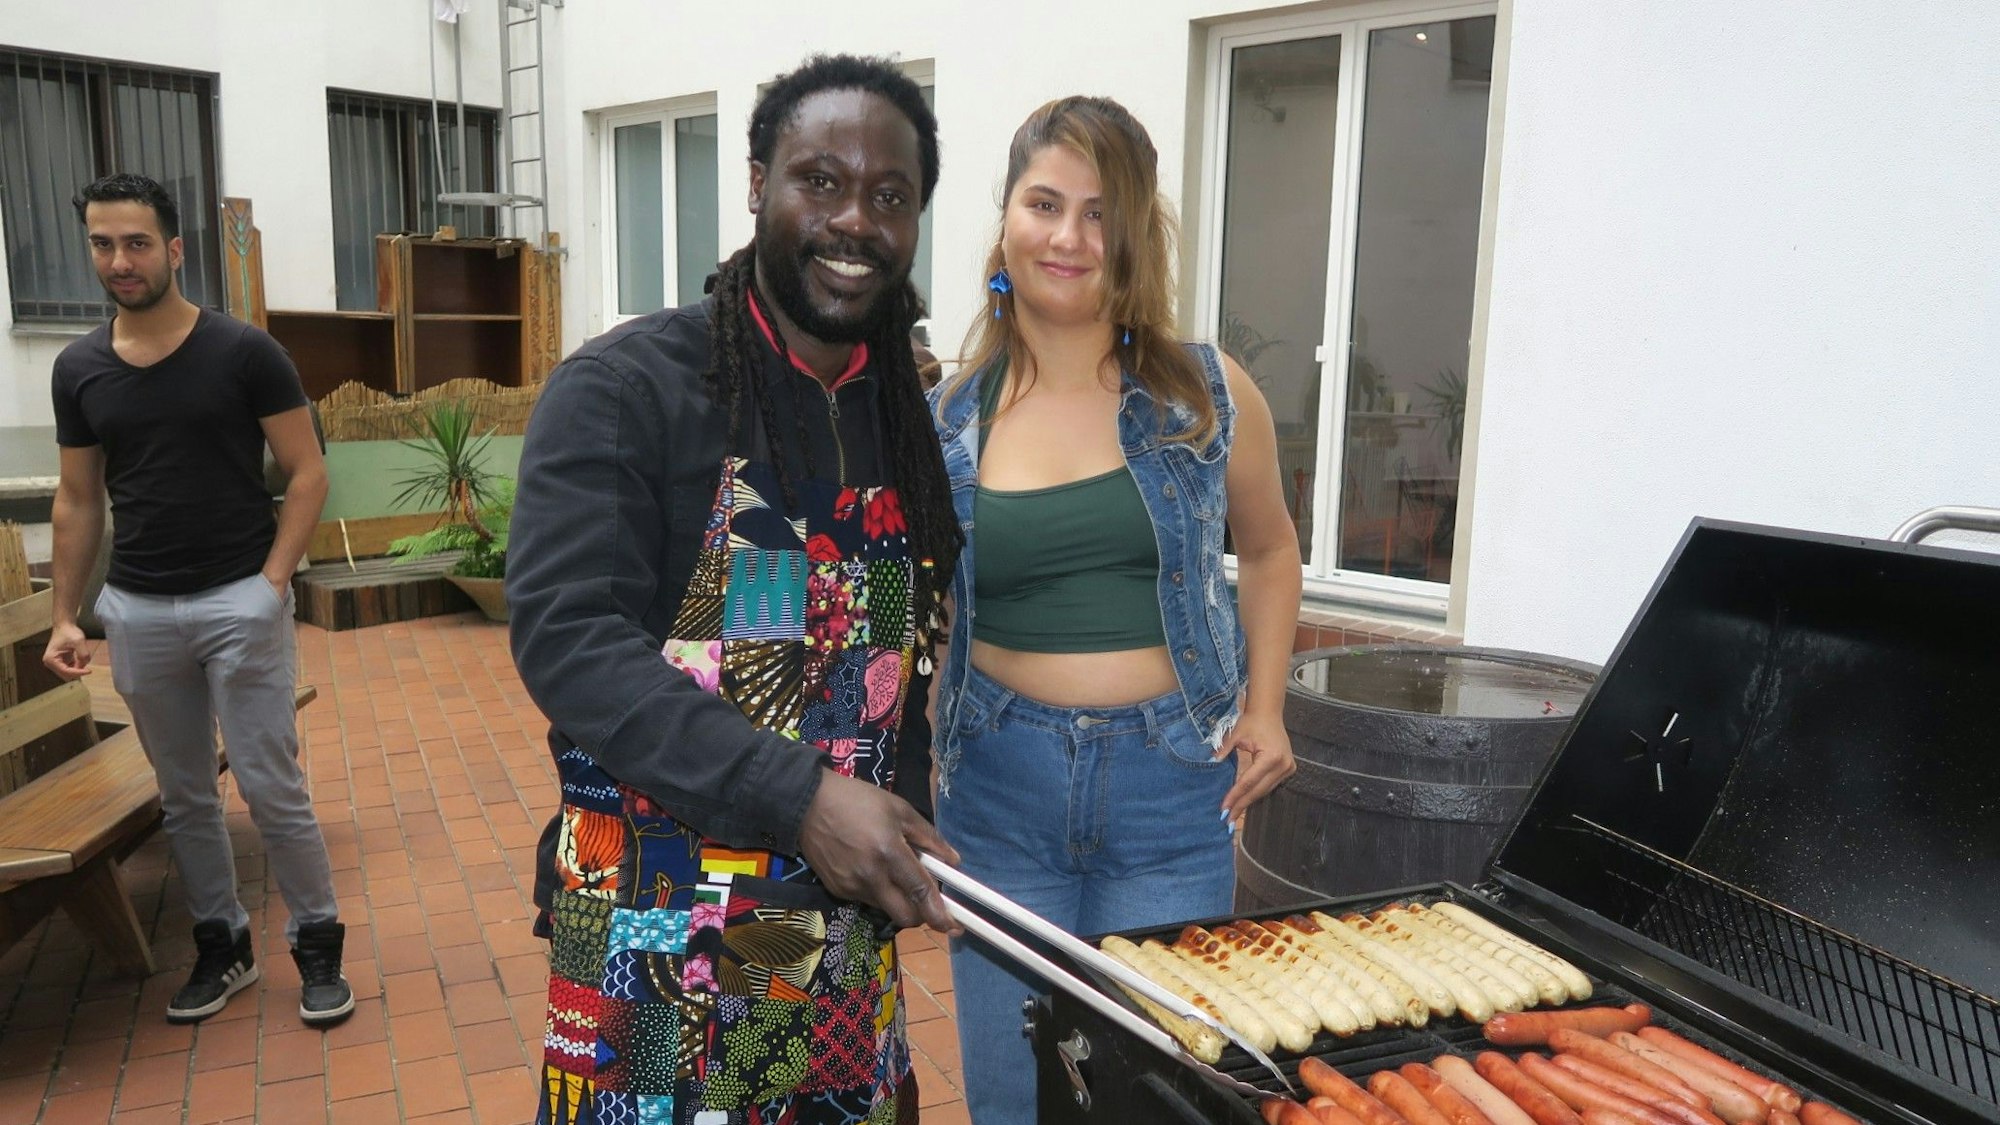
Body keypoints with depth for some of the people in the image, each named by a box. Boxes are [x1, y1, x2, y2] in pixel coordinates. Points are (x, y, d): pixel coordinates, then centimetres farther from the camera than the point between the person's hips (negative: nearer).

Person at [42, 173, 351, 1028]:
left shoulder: (243, 352, -6)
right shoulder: (78, 368, 6)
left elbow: (306, 473, -4)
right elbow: (78, 499, 12)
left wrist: (273, 579, -13)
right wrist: (65, 617, 7)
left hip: (239, 603, -4)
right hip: (137, 612, 4)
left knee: (272, 788, -3)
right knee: (184, 796, 13)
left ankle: (318, 945, 13)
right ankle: (222, 948, 27)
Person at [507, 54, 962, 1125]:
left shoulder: (917, 416, 5)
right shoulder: (624, 387, -12)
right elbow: (568, 638, -21)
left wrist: (893, 827, 7)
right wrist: (799, 795, -29)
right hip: (654, 943, -5)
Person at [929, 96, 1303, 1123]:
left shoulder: (1206, 397, -2)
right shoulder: (948, 421, 0)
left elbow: (1268, 549, 14)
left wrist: (1264, 705, 4)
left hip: (1169, 782, 0)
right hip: (1001, 780, 1)